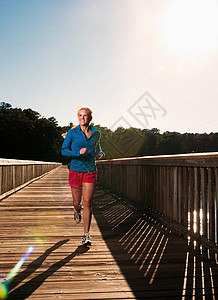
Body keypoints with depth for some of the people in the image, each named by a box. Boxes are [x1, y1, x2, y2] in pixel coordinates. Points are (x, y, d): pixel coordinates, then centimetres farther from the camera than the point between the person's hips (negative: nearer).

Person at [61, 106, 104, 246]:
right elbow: (64, 150, -6)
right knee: (77, 202, 10)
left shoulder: (96, 133, 4)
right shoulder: (72, 133, -4)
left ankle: (86, 234, 2)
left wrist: (100, 153, 2)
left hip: (90, 171, 0)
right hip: (75, 171, 0)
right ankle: (77, 211, 49)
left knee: (87, 203, -6)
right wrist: (78, 152, -22)